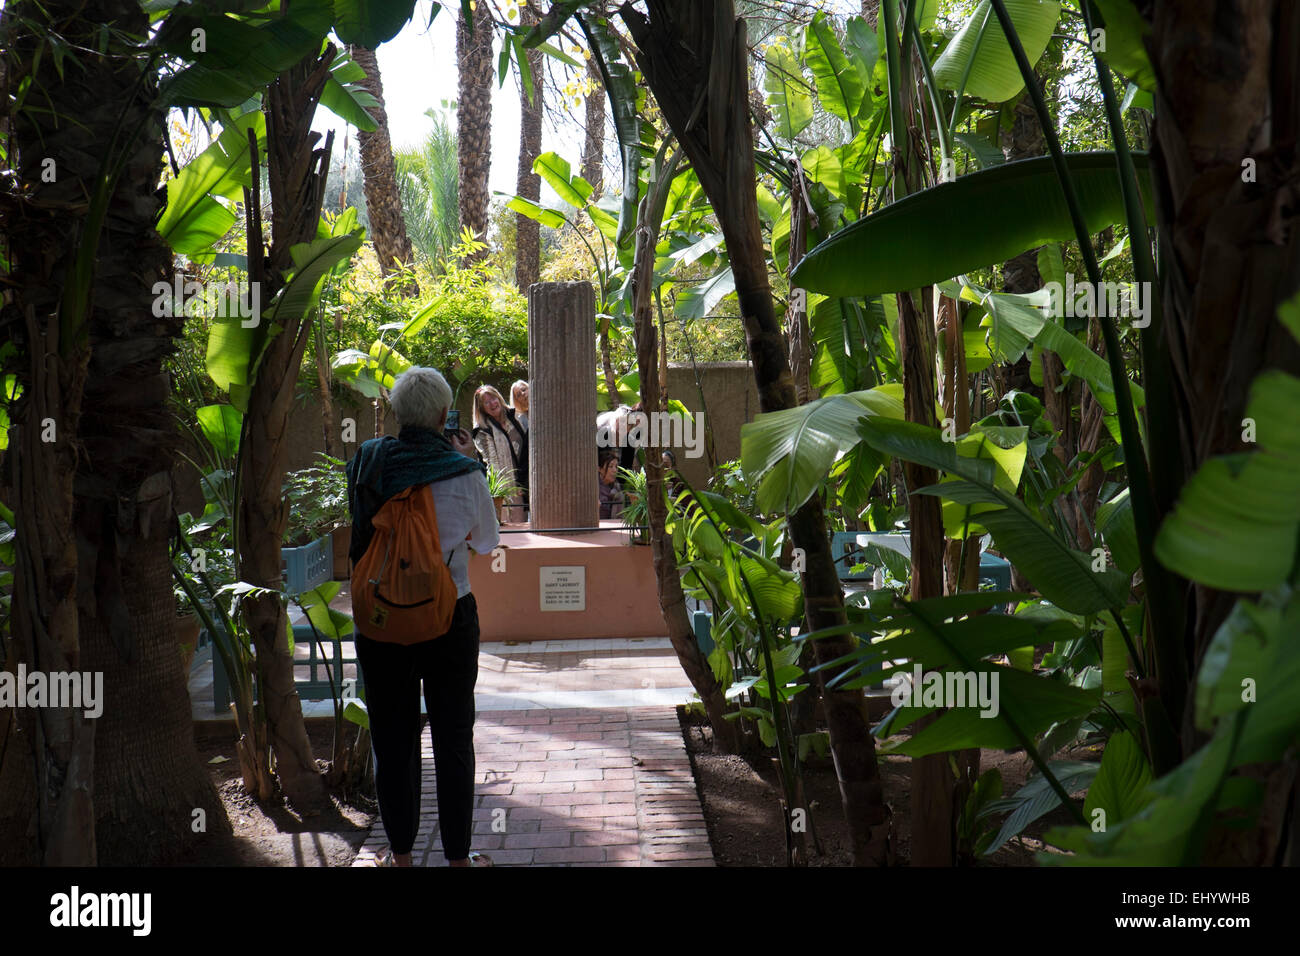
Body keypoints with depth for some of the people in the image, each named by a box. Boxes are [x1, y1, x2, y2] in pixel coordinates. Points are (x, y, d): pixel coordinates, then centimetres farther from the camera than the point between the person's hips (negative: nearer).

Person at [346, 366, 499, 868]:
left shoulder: (367, 463, -7)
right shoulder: (462, 473, -13)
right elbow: (486, 541, 4)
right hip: (448, 620, -2)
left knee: (393, 741, 13)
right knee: (453, 741, 11)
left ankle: (400, 854, 23)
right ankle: (458, 856, 19)